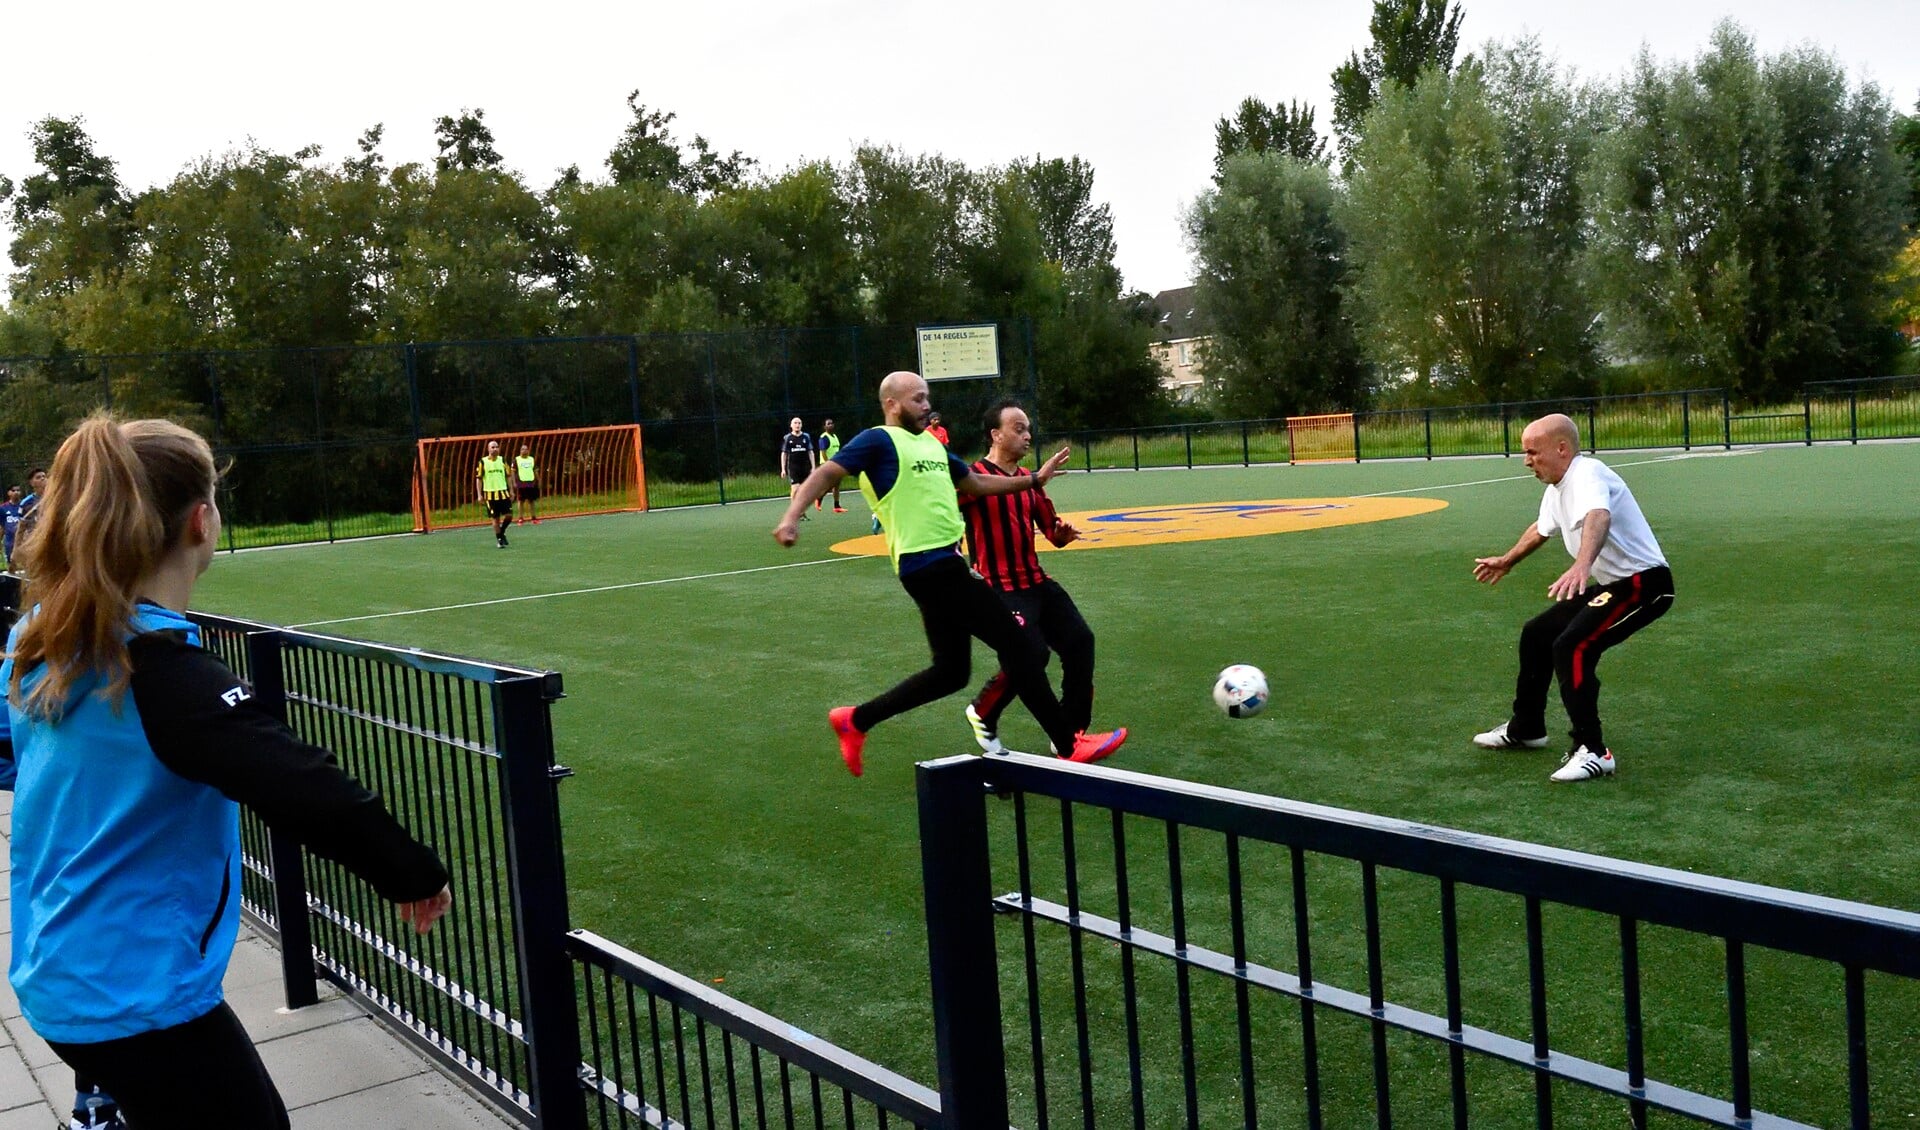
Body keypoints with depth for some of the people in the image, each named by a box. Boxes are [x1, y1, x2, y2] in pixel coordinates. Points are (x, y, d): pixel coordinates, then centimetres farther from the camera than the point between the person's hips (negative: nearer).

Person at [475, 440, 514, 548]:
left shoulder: (502, 460, 7)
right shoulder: (483, 462, -1)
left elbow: (508, 476, 13)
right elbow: (478, 478, 1)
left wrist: (511, 491, 8)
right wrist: (479, 494, -4)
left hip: (503, 492, 2)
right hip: (490, 494, -2)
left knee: (509, 515, -5)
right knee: (496, 518, 2)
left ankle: (502, 532, 21)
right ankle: (499, 539, 14)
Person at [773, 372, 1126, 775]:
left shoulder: (932, 444, 20)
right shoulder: (880, 441, -6)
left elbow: (976, 483, 31)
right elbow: (827, 473, -14)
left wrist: (1035, 478, 30)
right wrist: (792, 517, -30)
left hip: (946, 565, 10)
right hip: (930, 567, -10)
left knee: (950, 671, 15)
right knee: (1018, 647, -7)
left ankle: (854, 720, 23)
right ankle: (1070, 747, 1)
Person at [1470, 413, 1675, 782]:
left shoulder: (1587, 475, -22)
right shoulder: (1557, 488, 8)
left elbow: (1598, 518, -45)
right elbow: (1540, 529, 30)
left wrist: (1581, 565, -64)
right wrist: (1507, 562, 46)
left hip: (1643, 582, -11)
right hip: (1610, 584, 11)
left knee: (1572, 647, -25)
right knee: (1536, 635, 17)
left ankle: (1593, 752, -19)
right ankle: (1525, 729, 33)